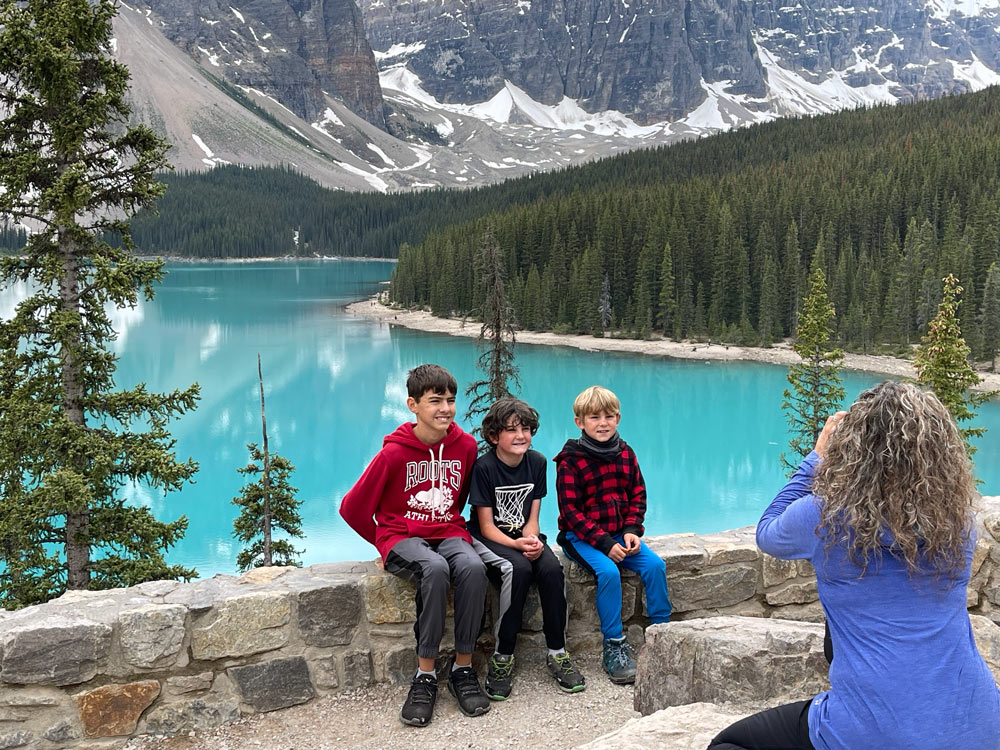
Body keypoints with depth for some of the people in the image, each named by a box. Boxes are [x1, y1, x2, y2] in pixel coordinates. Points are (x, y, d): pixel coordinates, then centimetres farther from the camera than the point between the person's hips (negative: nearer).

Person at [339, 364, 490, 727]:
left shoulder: (465, 445, 1)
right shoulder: (394, 452, -10)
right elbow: (353, 508, -3)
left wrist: (453, 527, 12)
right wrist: (386, 543, 4)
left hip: (448, 533, 3)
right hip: (402, 537, -3)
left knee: (473, 567, -32)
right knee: (435, 568, -36)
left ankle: (463, 667, -18)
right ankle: (425, 675, -25)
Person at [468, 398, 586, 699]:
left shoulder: (537, 462, 1)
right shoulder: (484, 467, -13)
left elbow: (532, 518, 3)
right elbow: (487, 526, -13)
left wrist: (531, 541, -18)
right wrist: (517, 545, -28)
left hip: (524, 537, 4)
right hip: (489, 539, -4)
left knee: (552, 569, -26)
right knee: (518, 569, -34)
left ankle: (557, 652, -11)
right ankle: (502, 657, -23)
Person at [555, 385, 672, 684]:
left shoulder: (625, 454, 6)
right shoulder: (570, 461, -10)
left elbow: (637, 496, 10)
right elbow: (570, 511, -13)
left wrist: (631, 531, -8)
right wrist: (604, 542, -20)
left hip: (620, 534, 5)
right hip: (581, 536, -5)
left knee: (655, 564, -16)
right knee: (608, 571, -29)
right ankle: (614, 645, -17)